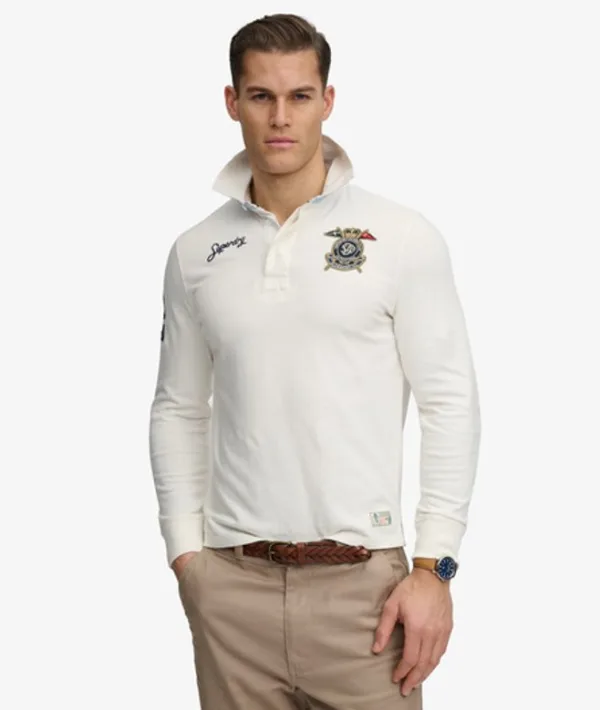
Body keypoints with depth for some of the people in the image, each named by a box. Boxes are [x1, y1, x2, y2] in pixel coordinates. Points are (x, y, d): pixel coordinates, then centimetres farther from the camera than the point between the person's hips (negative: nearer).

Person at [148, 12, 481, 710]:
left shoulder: (403, 236, -2)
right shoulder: (195, 252, 7)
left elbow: (449, 404, -3)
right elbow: (178, 410, 12)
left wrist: (433, 567, -8)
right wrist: (184, 551, 5)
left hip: (362, 581, -2)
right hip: (233, 582, 3)